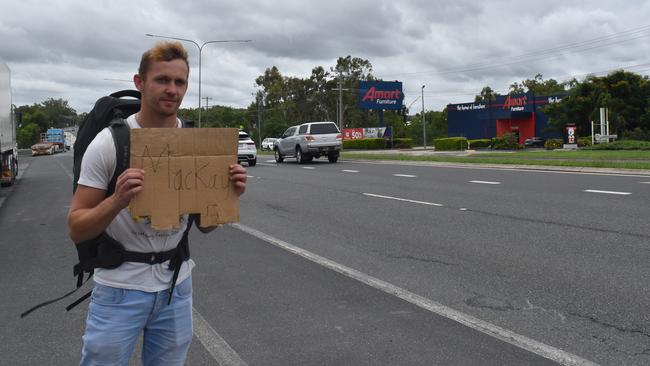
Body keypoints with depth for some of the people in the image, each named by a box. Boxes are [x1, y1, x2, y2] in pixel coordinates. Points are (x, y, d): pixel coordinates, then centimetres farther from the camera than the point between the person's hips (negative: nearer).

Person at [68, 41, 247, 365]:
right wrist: (117, 201, -30)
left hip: (177, 286, 4)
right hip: (120, 289, -3)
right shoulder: (109, 142, -13)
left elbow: (205, 226, 5)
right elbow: (76, 230, -11)